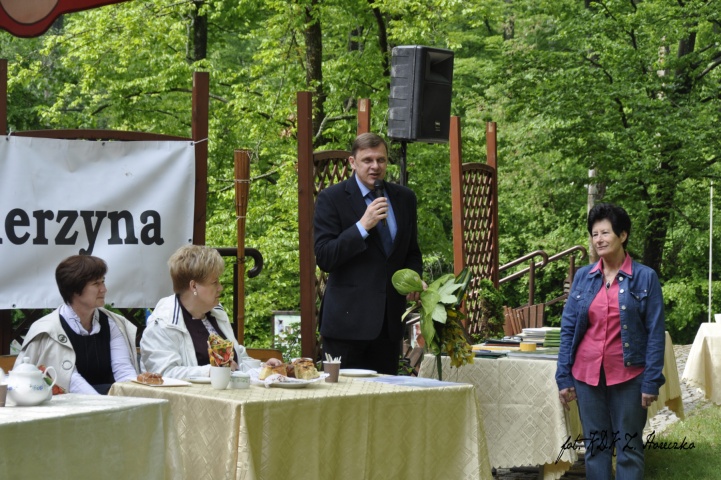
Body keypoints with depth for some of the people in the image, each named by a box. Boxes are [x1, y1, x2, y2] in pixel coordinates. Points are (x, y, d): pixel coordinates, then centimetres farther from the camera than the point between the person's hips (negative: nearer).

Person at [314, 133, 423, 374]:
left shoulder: (405, 198, 11)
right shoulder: (331, 198, -4)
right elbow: (324, 258, -11)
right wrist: (362, 226, -20)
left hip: (390, 322, 5)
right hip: (348, 317, -5)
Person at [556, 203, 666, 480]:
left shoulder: (645, 277, -4)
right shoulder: (583, 277, 5)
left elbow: (655, 333, -4)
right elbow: (568, 329, 7)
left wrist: (651, 382, -9)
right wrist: (563, 377, 2)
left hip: (628, 375, -3)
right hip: (588, 374, 3)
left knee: (629, 447, 3)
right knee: (595, 446, 8)